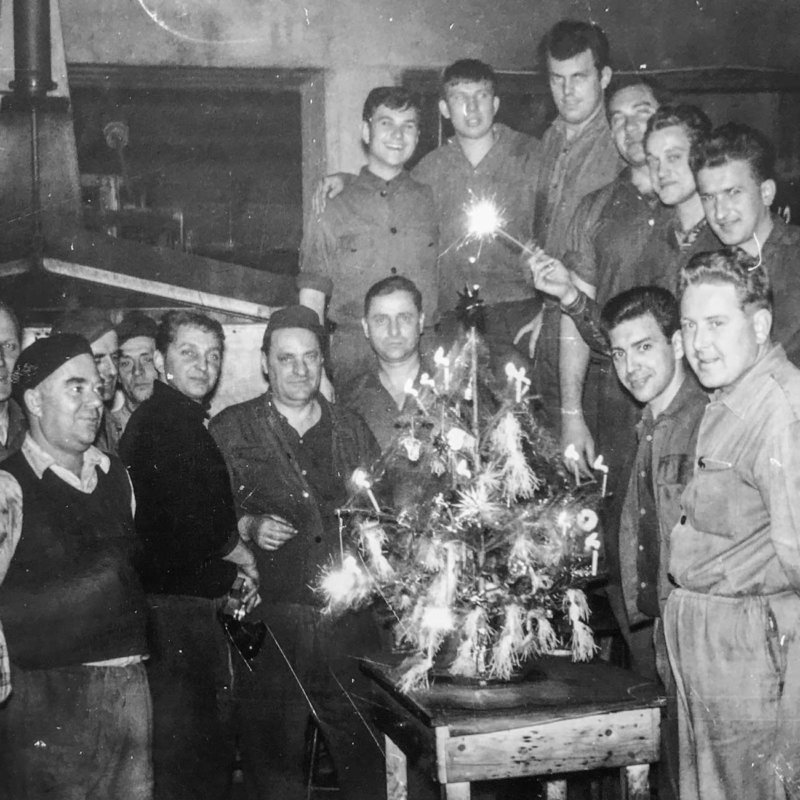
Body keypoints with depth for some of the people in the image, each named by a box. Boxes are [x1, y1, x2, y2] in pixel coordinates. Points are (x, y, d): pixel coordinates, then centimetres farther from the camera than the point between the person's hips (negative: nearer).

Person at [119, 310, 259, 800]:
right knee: (187, 742, -2)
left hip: (200, 606, 10)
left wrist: (233, 571, 7)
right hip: (177, 608, -10)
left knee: (215, 739, 16)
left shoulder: (188, 422, 16)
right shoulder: (156, 424, -15)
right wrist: (243, 557, -6)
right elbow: (187, 521, -22)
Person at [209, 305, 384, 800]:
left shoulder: (352, 430, 13)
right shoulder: (231, 429, 6)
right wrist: (248, 526, -11)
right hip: (270, 624, -2)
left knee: (366, 759, 2)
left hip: (350, 624, 2)